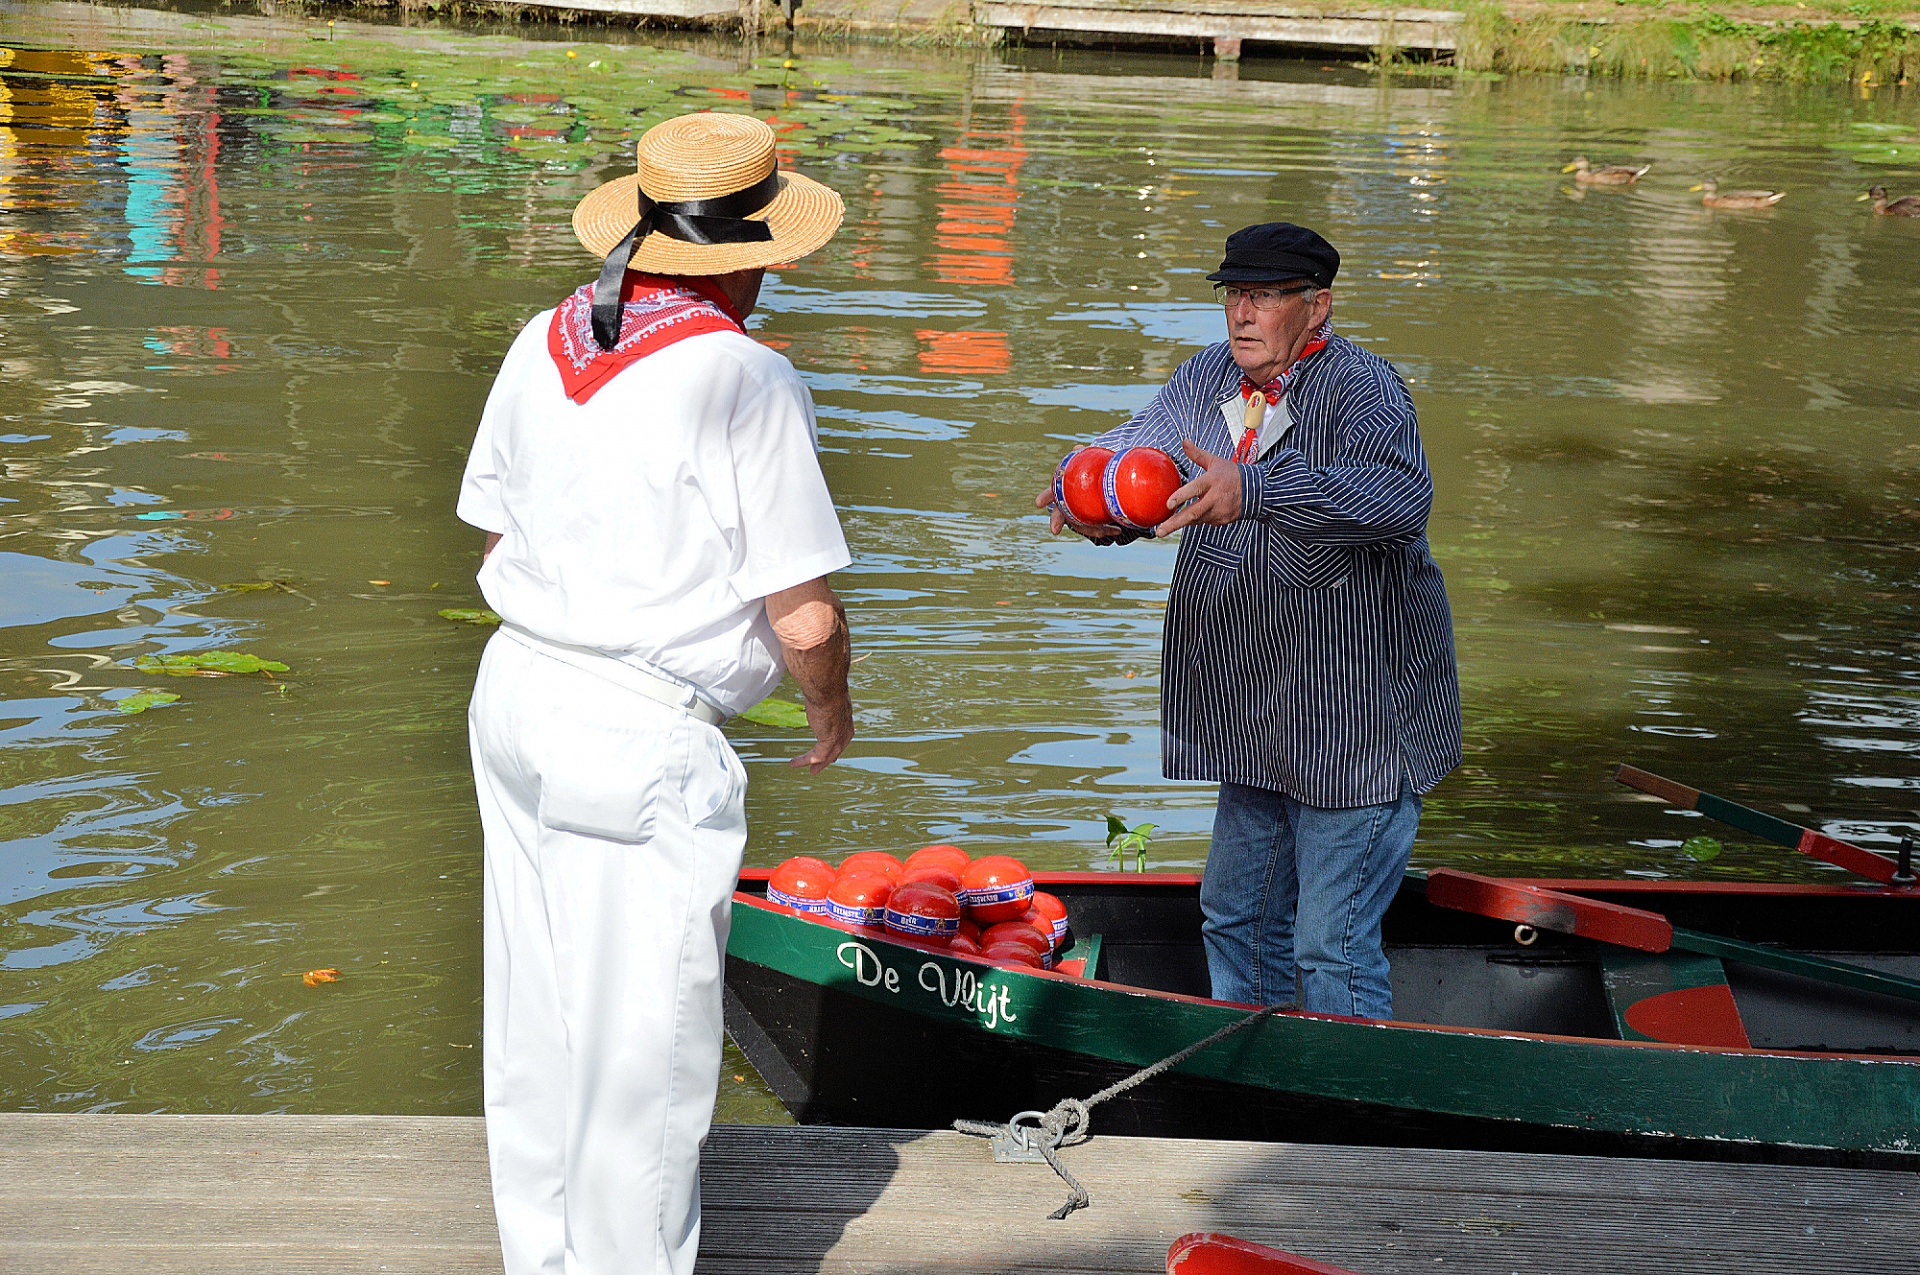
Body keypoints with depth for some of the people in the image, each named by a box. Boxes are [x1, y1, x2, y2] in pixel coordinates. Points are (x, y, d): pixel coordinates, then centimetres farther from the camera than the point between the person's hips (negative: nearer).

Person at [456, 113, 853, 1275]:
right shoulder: (745, 378, -16)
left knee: (536, 1015, 20)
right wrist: (831, 706, 5)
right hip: (645, 742, -8)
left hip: (517, 693, 8)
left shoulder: (544, 343, 5)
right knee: (644, 1038, 5)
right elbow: (804, 617, -15)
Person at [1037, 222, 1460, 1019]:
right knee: (1236, 915, 20)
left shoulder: (1361, 387, -17)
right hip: (1258, 720, 8)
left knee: (1333, 947, -5)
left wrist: (1251, 490, -48)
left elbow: (1400, 494, -35)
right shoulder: (1209, 377, 7)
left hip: (1357, 721, -8)